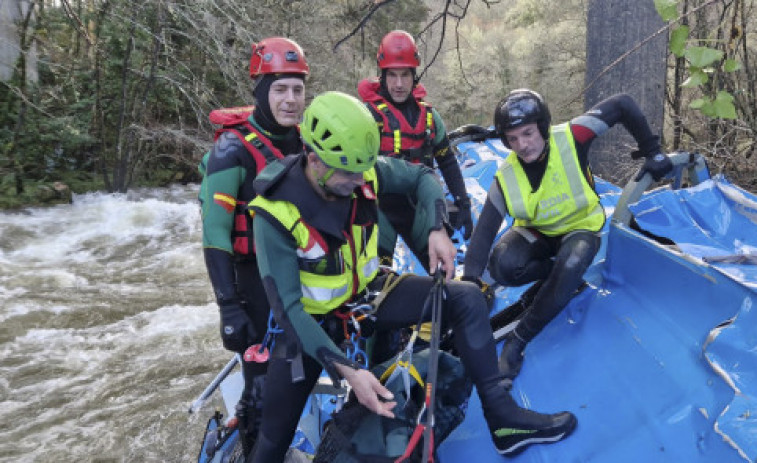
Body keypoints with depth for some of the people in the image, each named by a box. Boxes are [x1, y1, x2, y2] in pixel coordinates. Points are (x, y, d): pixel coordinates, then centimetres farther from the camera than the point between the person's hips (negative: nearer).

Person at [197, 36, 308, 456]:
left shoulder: (305, 140, 5)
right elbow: (214, 232, -18)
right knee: (264, 380, -3)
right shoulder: (233, 149, -15)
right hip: (257, 277, -6)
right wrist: (229, 306, -23)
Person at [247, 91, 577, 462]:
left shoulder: (365, 171, -17)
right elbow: (287, 306, -29)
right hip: (312, 319, -4)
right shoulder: (277, 214, -30)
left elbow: (423, 176, 3)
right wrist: (346, 369, -36)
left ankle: (503, 418, -3)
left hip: (367, 291, 4)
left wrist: (437, 230, -15)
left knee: (466, 299, -11)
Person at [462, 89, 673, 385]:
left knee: (570, 267, -36)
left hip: (580, 229, -2)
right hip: (536, 232, 2)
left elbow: (622, 105, -15)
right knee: (502, 265, -29)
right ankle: (560, 277, -2)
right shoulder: (506, 178, -19)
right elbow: (484, 231, -22)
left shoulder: (571, 138, -24)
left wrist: (652, 152, -11)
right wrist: (470, 279, -32)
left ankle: (517, 341, -24)